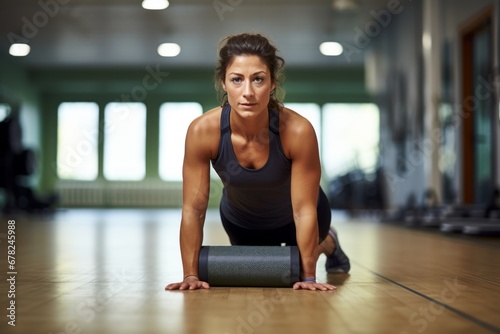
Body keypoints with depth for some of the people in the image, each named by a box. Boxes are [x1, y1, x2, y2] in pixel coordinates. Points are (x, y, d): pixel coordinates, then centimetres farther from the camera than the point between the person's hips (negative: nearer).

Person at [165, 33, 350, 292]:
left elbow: (304, 210, -30)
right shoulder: (203, 131, -34)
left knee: (294, 273, 25)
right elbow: (193, 209, -26)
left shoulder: (298, 130, -38)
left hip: (293, 219, -1)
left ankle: (328, 244, 57)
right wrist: (191, 274, -25)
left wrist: (308, 276, -26)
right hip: (240, 221, 2)